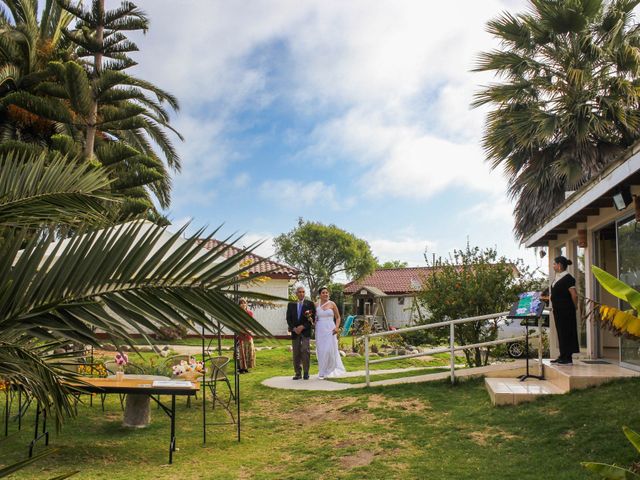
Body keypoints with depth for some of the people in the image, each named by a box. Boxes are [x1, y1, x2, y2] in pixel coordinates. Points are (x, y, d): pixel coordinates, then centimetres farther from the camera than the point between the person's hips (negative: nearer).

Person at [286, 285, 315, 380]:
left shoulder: (310, 304, 3)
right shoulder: (291, 304, 10)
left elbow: (313, 317, -2)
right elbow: (288, 318, 7)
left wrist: (303, 326, -11)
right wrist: (294, 328, -8)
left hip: (306, 331, -3)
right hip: (295, 332, 3)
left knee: (305, 350, -14)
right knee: (296, 353, 4)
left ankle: (306, 373, -5)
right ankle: (298, 373, 11)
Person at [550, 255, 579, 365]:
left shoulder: (568, 278, -14)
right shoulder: (557, 278, 14)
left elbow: (574, 295, -16)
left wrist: (574, 307, -6)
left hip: (566, 311, -9)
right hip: (558, 310, 9)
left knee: (566, 333, -5)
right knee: (560, 333, 12)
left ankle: (567, 358, -1)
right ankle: (563, 356, 18)